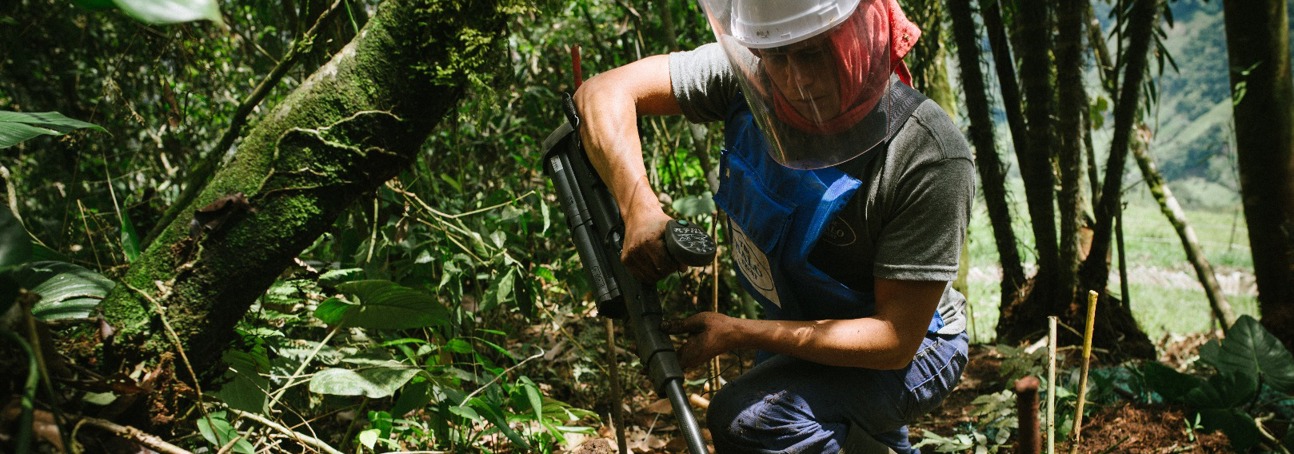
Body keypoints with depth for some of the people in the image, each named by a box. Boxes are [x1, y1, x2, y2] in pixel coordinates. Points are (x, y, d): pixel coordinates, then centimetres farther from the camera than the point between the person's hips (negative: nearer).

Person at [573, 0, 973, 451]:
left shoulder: (931, 159, -34)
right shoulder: (748, 77, -22)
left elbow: (894, 341, -30)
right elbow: (607, 92, -18)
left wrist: (736, 333, -32)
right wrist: (638, 206, -35)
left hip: (910, 353, -6)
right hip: (796, 323, 6)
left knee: (748, 418, -30)